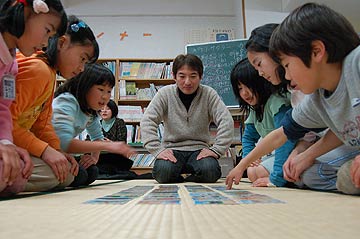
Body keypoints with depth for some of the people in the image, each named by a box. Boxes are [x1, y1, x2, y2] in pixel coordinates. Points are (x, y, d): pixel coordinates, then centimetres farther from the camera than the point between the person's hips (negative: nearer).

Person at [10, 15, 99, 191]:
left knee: (67, 174, 3)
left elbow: (42, 124, 10)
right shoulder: (38, 70, -21)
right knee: (48, 174, -26)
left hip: (15, 141, 10)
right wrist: (45, 151, -25)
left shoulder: (50, 74, 11)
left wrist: (58, 151, -4)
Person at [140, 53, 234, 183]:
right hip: (172, 149, 0)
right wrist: (158, 150, -21)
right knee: (163, 171, -30)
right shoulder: (165, 93, -2)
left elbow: (226, 121, -9)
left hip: (199, 149, 0)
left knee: (210, 171, -30)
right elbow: (147, 122, -9)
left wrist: (216, 149, -19)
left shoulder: (209, 94, -2)